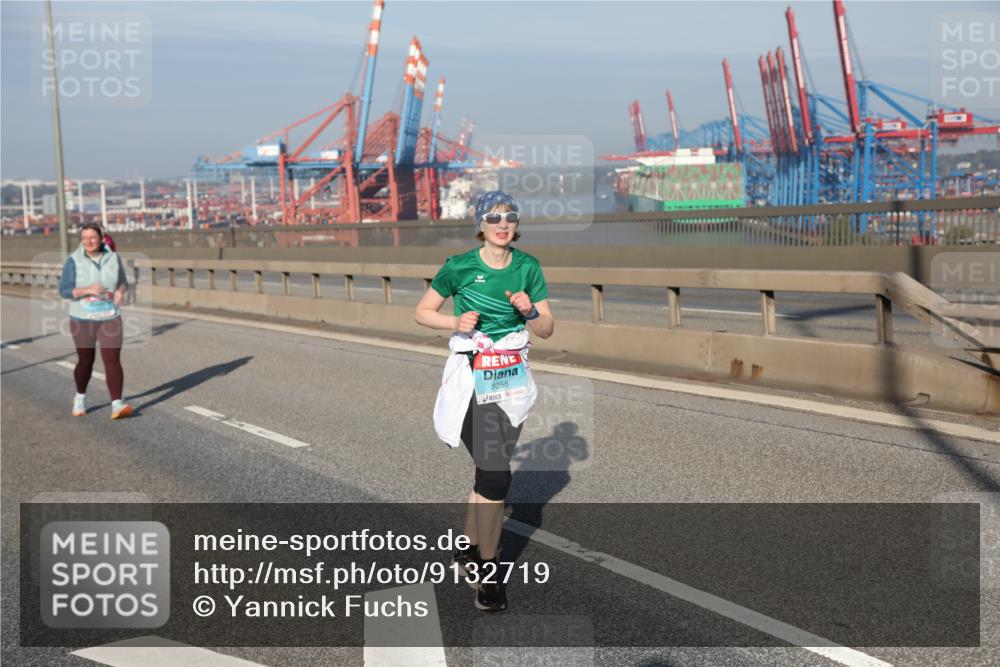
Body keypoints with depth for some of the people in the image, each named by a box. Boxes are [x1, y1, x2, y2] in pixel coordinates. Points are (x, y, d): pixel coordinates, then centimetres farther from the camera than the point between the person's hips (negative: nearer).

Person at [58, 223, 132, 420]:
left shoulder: (113, 258, -2)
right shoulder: (73, 261, -9)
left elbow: (122, 281, 11)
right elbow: (64, 291, -13)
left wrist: (121, 291, -12)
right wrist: (88, 290, -29)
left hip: (109, 319, 1)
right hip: (82, 319, -1)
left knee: (113, 360, -12)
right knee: (85, 362, 12)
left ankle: (117, 405, -16)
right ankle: (80, 398, 37)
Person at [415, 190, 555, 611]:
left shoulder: (528, 268, 3)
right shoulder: (460, 267, -7)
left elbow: (546, 330, 6)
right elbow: (422, 313, 2)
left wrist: (529, 311, -15)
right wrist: (455, 322, -16)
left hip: (513, 377, 5)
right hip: (473, 376, -5)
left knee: (489, 469, 13)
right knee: (495, 475, -13)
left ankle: (469, 550, 32)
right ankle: (487, 568, 1)